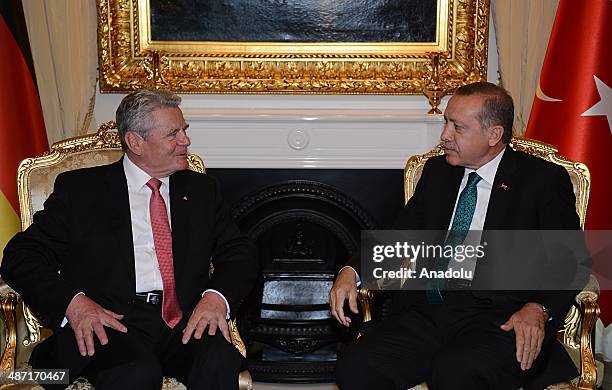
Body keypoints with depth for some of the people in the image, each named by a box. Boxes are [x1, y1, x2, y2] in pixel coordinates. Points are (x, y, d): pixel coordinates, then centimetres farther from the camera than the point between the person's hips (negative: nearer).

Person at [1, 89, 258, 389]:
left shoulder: (201, 189, 21)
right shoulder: (79, 188, 11)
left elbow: (240, 253, 14)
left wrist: (217, 297, -9)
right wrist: (73, 302, -13)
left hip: (185, 322, 3)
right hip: (108, 322, -2)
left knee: (220, 362, -31)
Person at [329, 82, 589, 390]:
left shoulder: (544, 180, 5)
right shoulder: (436, 171, 19)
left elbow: (572, 261, 3)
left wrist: (539, 310, -15)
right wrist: (352, 271, 2)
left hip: (501, 318, -4)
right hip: (428, 310, 4)